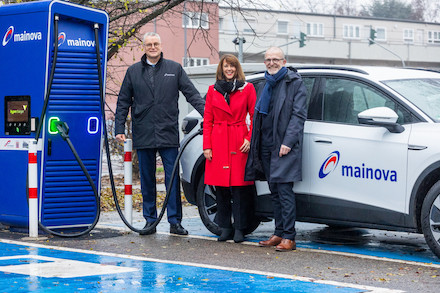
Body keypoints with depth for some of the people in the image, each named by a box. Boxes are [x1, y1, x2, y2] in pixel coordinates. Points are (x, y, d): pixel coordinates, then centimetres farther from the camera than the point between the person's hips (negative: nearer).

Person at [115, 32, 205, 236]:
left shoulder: (175, 69, 8)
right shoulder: (133, 71, 11)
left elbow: (191, 94, 5)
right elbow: (123, 103, 12)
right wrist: (119, 129, 4)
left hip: (168, 133, -1)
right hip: (143, 135, 2)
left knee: (172, 178, -4)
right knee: (147, 180, 7)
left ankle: (175, 221, 1)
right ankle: (150, 220, 14)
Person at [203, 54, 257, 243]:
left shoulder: (247, 88, 4)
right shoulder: (213, 90, 10)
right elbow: (207, 120, 9)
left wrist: (249, 139, -7)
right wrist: (207, 146, 2)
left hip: (239, 142, -2)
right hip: (218, 142, 2)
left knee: (239, 186, -4)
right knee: (220, 187, 3)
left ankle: (239, 229, 2)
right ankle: (225, 228, 12)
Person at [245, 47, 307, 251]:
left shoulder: (294, 82, -4)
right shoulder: (265, 84, 18)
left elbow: (299, 114, -10)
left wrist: (288, 142, -18)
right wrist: (253, 141, 14)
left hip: (284, 145, -7)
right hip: (266, 144, 7)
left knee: (284, 190, -11)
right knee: (275, 191, 10)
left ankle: (289, 237, -9)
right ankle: (279, 234, 15)